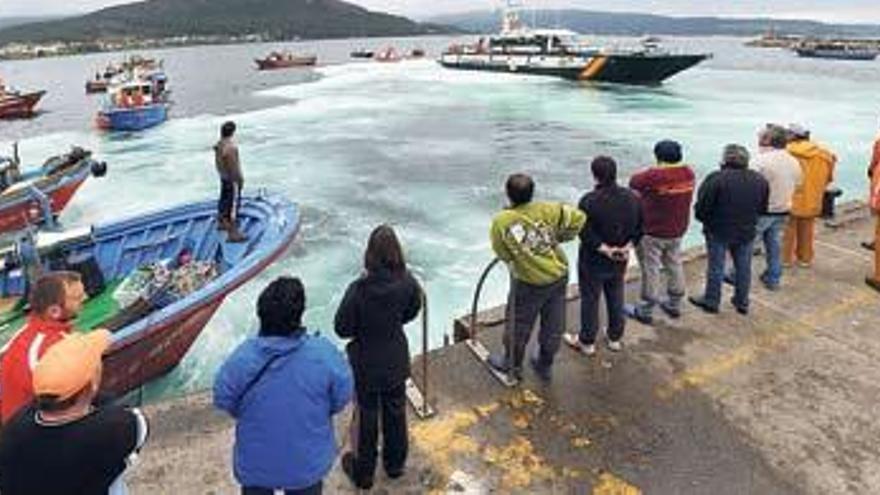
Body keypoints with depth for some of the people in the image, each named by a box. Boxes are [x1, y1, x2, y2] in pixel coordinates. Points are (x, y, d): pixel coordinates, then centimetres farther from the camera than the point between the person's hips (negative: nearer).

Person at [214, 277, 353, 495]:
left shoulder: (241, 358, -24)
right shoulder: (324, 354, -25)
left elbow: (223, 400, -8)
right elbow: (341, 398, -12)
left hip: (255, 463, 1)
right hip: (308, 463, 0)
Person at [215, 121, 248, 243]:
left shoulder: (219, 144, 2)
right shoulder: (230, 147, -28)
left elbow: (217, 161, 13)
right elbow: (233, 166, -25)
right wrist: (240, 179, -15)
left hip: (223, 177, 10)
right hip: (232, 179, -10)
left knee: (224, 199, 25)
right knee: (233, 205, -6)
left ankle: (221, 222, 45)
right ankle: (233, 233, -4)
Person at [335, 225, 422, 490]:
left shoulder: (359, 289, -29)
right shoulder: (408, 283, -18)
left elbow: (342, 328, -18)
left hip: (365, 364, -3)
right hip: (396, 361, 3)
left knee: (366, 416, 18)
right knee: (395, 411, 24)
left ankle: (363, 472, 38)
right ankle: (395, 463, 45)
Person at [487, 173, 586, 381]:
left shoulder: (500, 222, -18)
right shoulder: (546, 210, -12)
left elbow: (503, 255, -9)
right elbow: (578, 218, -10)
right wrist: (559, 238, 4)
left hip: (529, 283, -3)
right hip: (559, 275, 4)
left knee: (518, 324, 19)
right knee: (553, 325, 20)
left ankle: (512, 365, 38)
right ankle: (544, 365, 39)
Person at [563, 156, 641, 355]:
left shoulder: (589, 201, -23)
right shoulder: (632, 198, -4)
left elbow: (585, 233, -24)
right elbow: (639, 229, 1)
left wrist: (604, 249, -16)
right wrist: (627, 247, -6)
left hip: (593, 261, -5)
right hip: (620, 261, 5)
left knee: (590, 300, 10)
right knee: (616, 298, 21)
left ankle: (587, 342, 24)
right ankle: (615, 338, 35)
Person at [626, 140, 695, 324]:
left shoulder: (654, 176, -24)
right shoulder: (689, 174, -3)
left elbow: (634, 182, -9)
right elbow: (688, 197, 5)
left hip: (653, 232, -7)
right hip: (678, 230, 7)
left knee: (650, 269, 3)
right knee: (674, 265, 19)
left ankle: (645, 311, 13)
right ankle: (674, 305, 34)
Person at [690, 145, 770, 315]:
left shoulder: (716, 179, -18)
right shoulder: (760, 180, 0)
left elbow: (702, 207, -15)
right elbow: (762, 208, 8)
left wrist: (705, 220, 3)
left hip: (719, 231, -4)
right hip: (747, 232, 5)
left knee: (716, 267, 8)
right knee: (743, 268, 15)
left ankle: (711, 301, 18)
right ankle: (742, 302, 26)